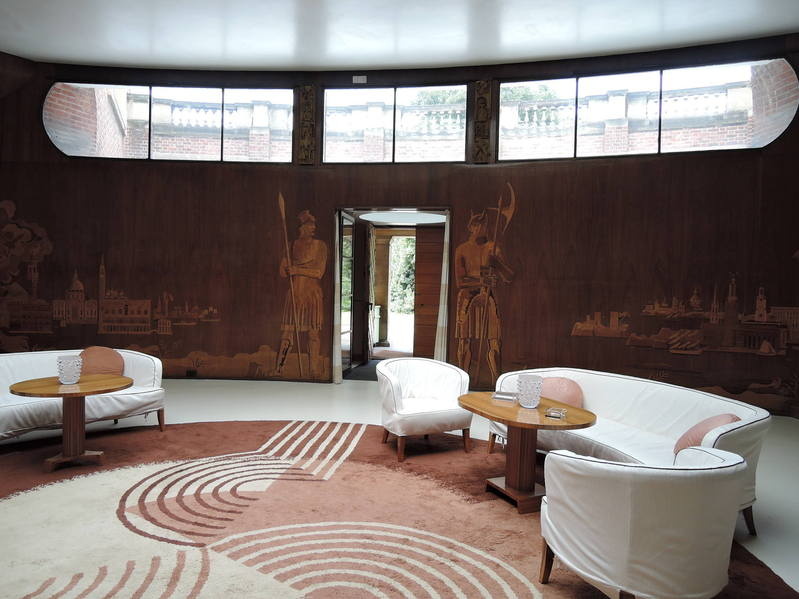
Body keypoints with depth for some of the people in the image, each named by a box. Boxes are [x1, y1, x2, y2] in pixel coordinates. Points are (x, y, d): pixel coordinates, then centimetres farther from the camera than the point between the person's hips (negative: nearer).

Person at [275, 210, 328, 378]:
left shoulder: (320, 246, 4)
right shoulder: (293, 244, 9)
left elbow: (319, 272, -4)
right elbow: (283, 272, 5)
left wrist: (298, 270, -11)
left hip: (312, 293, -1)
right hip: (294, 293, 1)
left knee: (313, 333, 1)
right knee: (287, 332, -3)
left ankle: (315, 373, 6)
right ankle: (278, 370, 2)